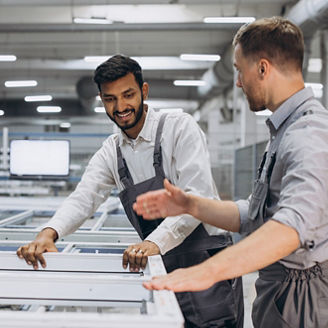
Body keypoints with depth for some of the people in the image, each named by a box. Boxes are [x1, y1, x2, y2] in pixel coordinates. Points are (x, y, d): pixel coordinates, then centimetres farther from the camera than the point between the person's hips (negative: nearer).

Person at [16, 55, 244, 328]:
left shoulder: (180, 127, -9)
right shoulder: (111, 151, 9)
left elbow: (198, 195, -20)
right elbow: (84, 197, -1)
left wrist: (156, 241, -34)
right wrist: (49, 232, -21)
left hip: (208, 265, -5)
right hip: (165, 269, 5)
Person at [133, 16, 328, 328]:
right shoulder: (284, 131, 15)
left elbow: (295, 223, -38)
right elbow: (252, 217, 18)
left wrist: (209, 271, -47)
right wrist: (191, 205, 8)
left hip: (298, 299, -9)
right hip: (277, 290, 9)